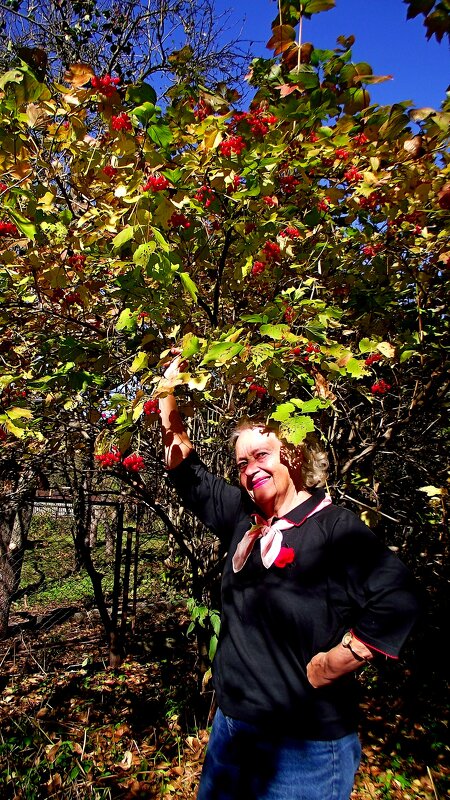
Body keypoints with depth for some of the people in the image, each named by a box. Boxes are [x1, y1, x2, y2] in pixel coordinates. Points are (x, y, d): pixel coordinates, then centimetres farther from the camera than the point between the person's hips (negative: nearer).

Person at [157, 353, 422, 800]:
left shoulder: (333, 526, -18)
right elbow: (187, 474, 10)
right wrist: (169, 401, 4)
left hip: (305, 746, -6)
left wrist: (329, 667, -21)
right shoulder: (242, 518, 2)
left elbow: (397, 600, -27)